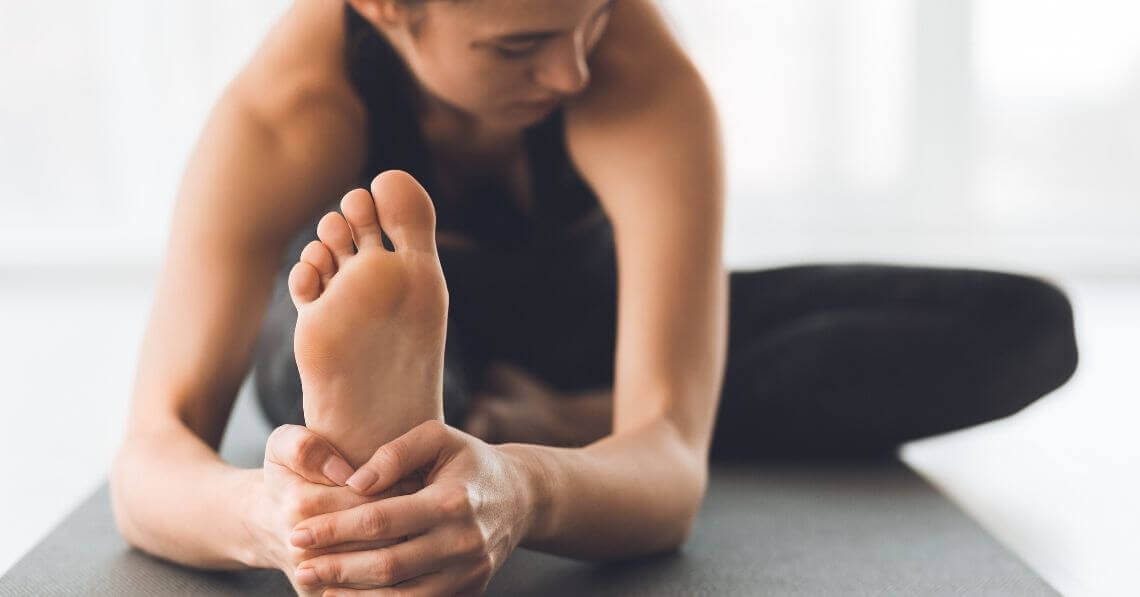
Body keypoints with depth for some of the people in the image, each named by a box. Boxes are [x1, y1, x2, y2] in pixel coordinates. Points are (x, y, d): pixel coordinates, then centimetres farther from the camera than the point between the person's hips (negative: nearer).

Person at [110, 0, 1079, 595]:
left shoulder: (649, 90, -37)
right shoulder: (283, 114, -35)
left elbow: (671, 474, -47)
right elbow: (149, 462, -43)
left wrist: (519, 489, -71)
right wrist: (268, 515, -67)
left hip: (582, 328, 1)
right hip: (374, 330, 0)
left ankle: (562, 419, -23)